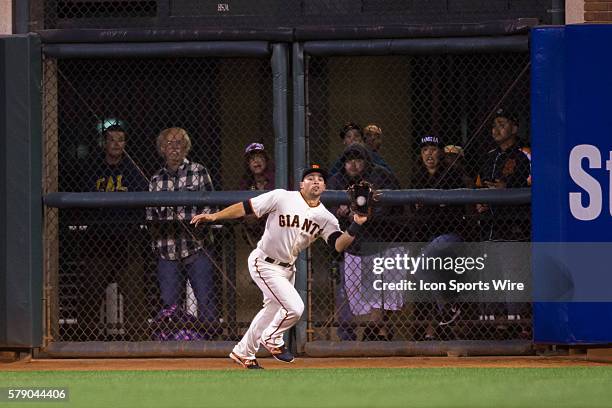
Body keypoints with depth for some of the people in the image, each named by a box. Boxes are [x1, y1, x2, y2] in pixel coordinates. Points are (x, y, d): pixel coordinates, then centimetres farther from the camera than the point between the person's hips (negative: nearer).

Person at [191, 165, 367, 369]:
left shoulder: (326, 218, -1)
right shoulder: (282, 198, -15)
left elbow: (339, 245, -12)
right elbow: (246, 207, -13)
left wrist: (355, 227, -29)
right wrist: (214, 216, -19)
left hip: (287, 268, 7)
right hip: (264, 264, -7)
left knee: (273, 310, 18)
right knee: (294, 308, -17)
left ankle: (243, 353, 36)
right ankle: (272, 340, 11)